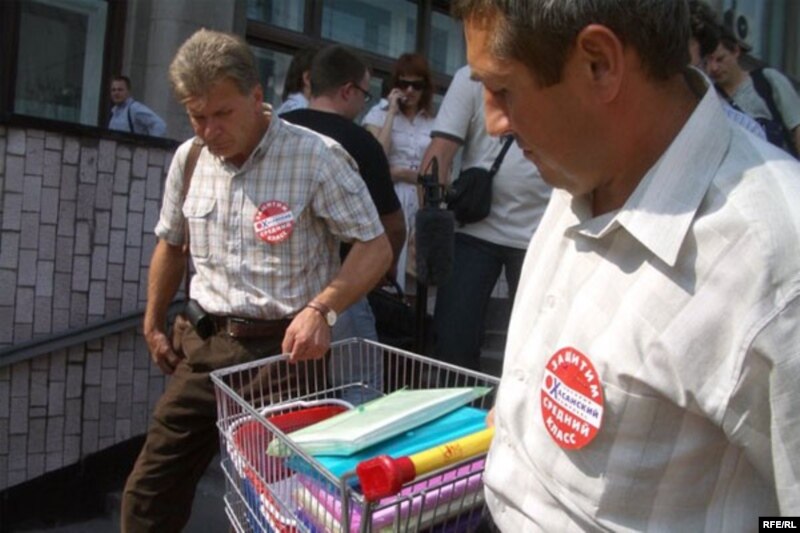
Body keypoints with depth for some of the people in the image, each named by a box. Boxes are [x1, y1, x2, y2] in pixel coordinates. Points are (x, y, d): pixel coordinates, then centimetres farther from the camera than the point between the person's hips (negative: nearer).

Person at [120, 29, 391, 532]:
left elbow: (376, 247, -13)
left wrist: (322, 308, -27)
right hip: (207, 346, 5)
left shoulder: (316, 157, -14)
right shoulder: (189, 159, 4)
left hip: (286, 349, -5)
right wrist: (153, 324, 22)